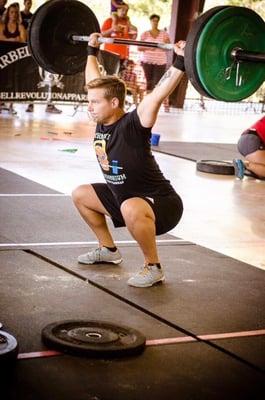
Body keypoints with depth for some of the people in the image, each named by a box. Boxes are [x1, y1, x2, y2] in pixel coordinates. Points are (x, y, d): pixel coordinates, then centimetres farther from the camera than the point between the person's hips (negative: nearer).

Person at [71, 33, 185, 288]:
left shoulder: (132, 125, -25)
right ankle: (108, 250, 28)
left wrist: (180, 61, -43)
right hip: (122, 197, 9)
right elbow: (94, 78, 10)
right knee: (80, 195, 17)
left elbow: (160, 92, -38)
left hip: (162, 204, -9)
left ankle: (153, 268, -18)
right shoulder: (102, 122, -5)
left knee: (131, 209, -41)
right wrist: (92, 50, 18)